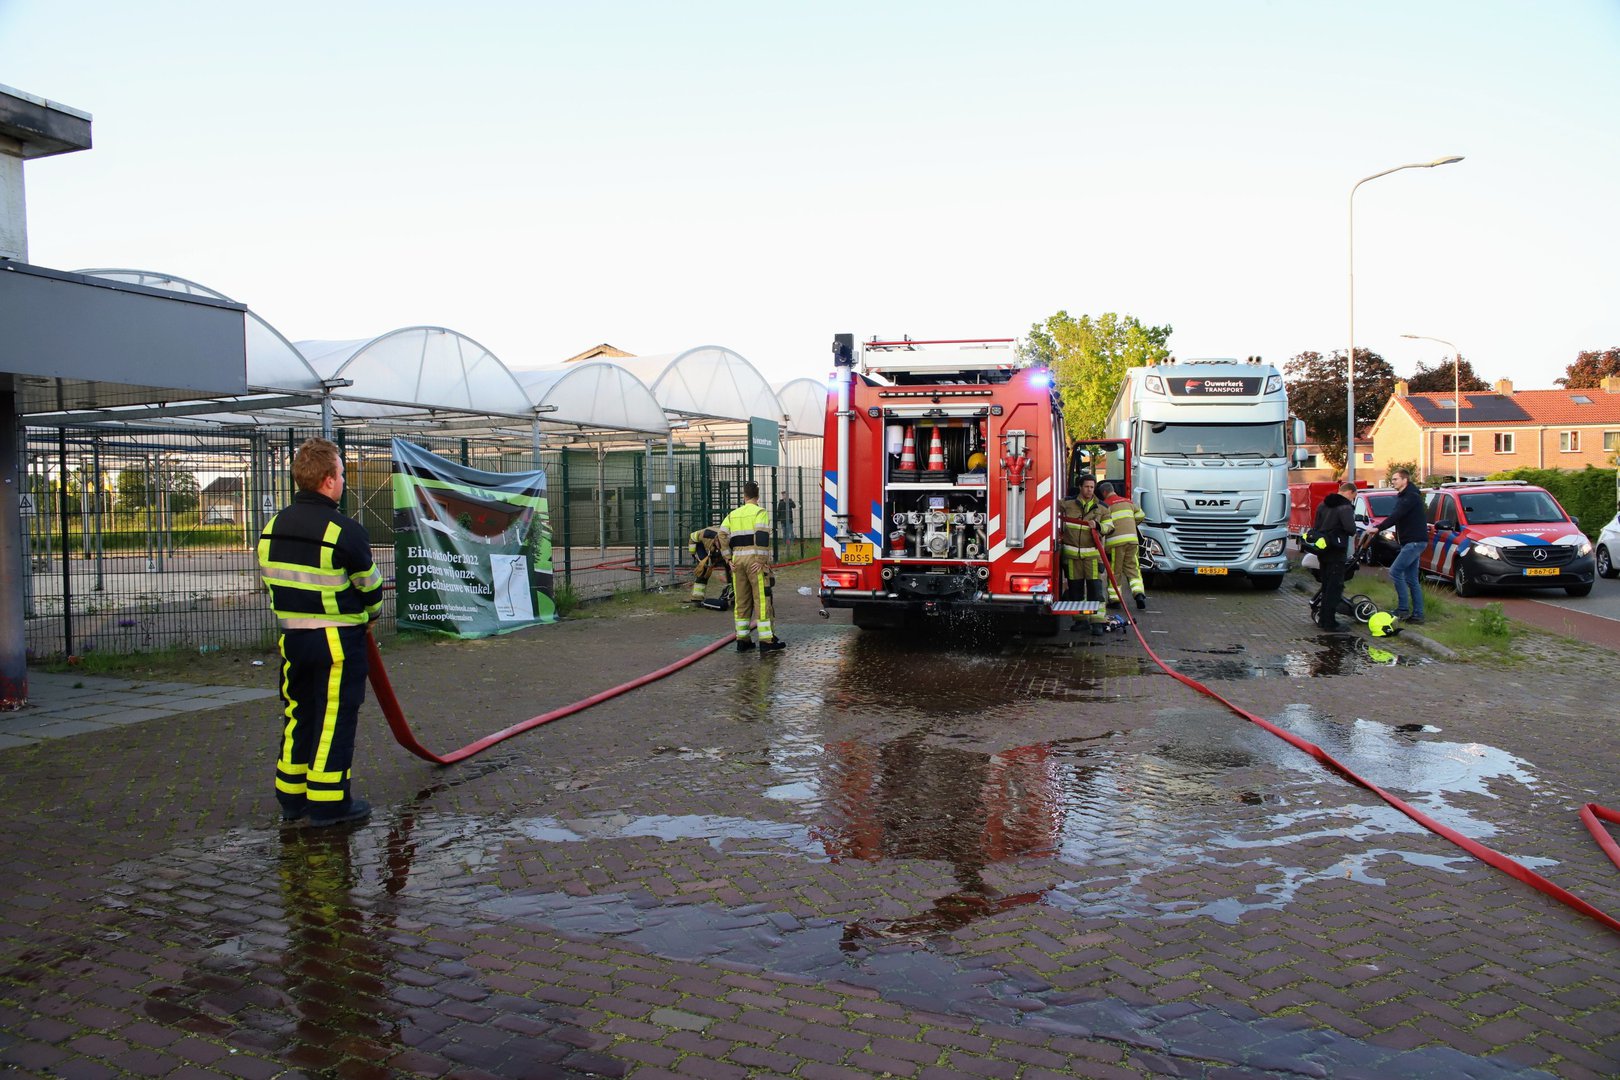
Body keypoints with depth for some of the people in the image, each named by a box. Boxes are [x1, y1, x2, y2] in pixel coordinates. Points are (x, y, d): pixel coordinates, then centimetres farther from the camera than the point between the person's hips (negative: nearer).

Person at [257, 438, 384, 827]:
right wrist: (370, 613, 15)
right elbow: (369, 587, -6)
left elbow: (272, 582, 12)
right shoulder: (345, 531, -17)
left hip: (292, 637, 6)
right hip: (338, 641, -6)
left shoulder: (272, 528, 3)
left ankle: (291, 797, 24)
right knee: (334, 718, 2)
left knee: (297, 714, 16)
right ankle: (328, 802, 8)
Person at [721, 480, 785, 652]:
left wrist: (729, 559, 9)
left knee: (741, 600, 11)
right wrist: (762, 561, -17)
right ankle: (767, 640, -5)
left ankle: (742, 640, 13)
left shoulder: (733, 514, 15)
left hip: (737, 559, 5)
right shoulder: (760, 512, -3)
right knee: (762, 599, -4)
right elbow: (762, 536, -16)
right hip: (754, 559, -5)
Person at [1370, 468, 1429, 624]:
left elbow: (1396, 516, -25)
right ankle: (1417, 614, 11)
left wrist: (1378, 528, -31)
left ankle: (1403, 608, -12)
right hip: (1410, 541, 10)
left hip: (1415, 541, -10)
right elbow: (1396, 517, 15)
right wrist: (1378, 527, 4)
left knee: (1395, 571, -15)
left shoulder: (1411, 496, -14)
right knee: (1412, 579, 9)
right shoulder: (1403, 496, 18)